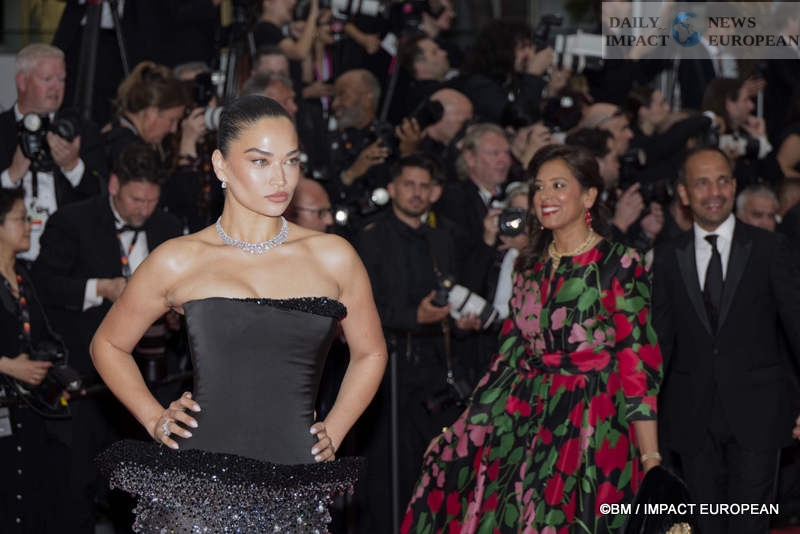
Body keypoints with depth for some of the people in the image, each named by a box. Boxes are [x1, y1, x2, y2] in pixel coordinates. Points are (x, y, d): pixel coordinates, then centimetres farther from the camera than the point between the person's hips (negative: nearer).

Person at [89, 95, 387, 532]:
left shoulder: (332, 258, 6)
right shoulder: (178, 262, 3)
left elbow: (369, 352, 22)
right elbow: (107, 345, 17)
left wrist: (333, 432, 11)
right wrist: (154, 419, 6)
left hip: (293, 497, 2)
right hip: (193, 493, -1)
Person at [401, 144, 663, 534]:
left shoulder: (618, 265, -5)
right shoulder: (532, 265, 13)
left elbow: (637, 360, -10)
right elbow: (510, 351, 15)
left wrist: (650, 456, -16)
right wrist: (461, 429, 9)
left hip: (589, 424, -5)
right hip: (525, 419, 6)